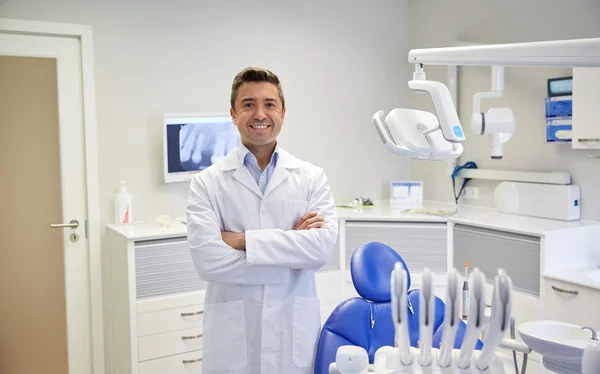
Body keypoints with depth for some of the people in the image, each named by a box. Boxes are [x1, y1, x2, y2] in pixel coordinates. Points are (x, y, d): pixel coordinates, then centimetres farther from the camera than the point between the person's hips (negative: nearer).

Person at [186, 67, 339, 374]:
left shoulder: (312, 178, 1)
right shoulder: (206, 183, -2)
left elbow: (324, 245, -12)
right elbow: (207, 259, -14)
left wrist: (244, 240, -14)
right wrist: (292, 250, -13)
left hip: (296, 332, 1)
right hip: (232, 337, -1)